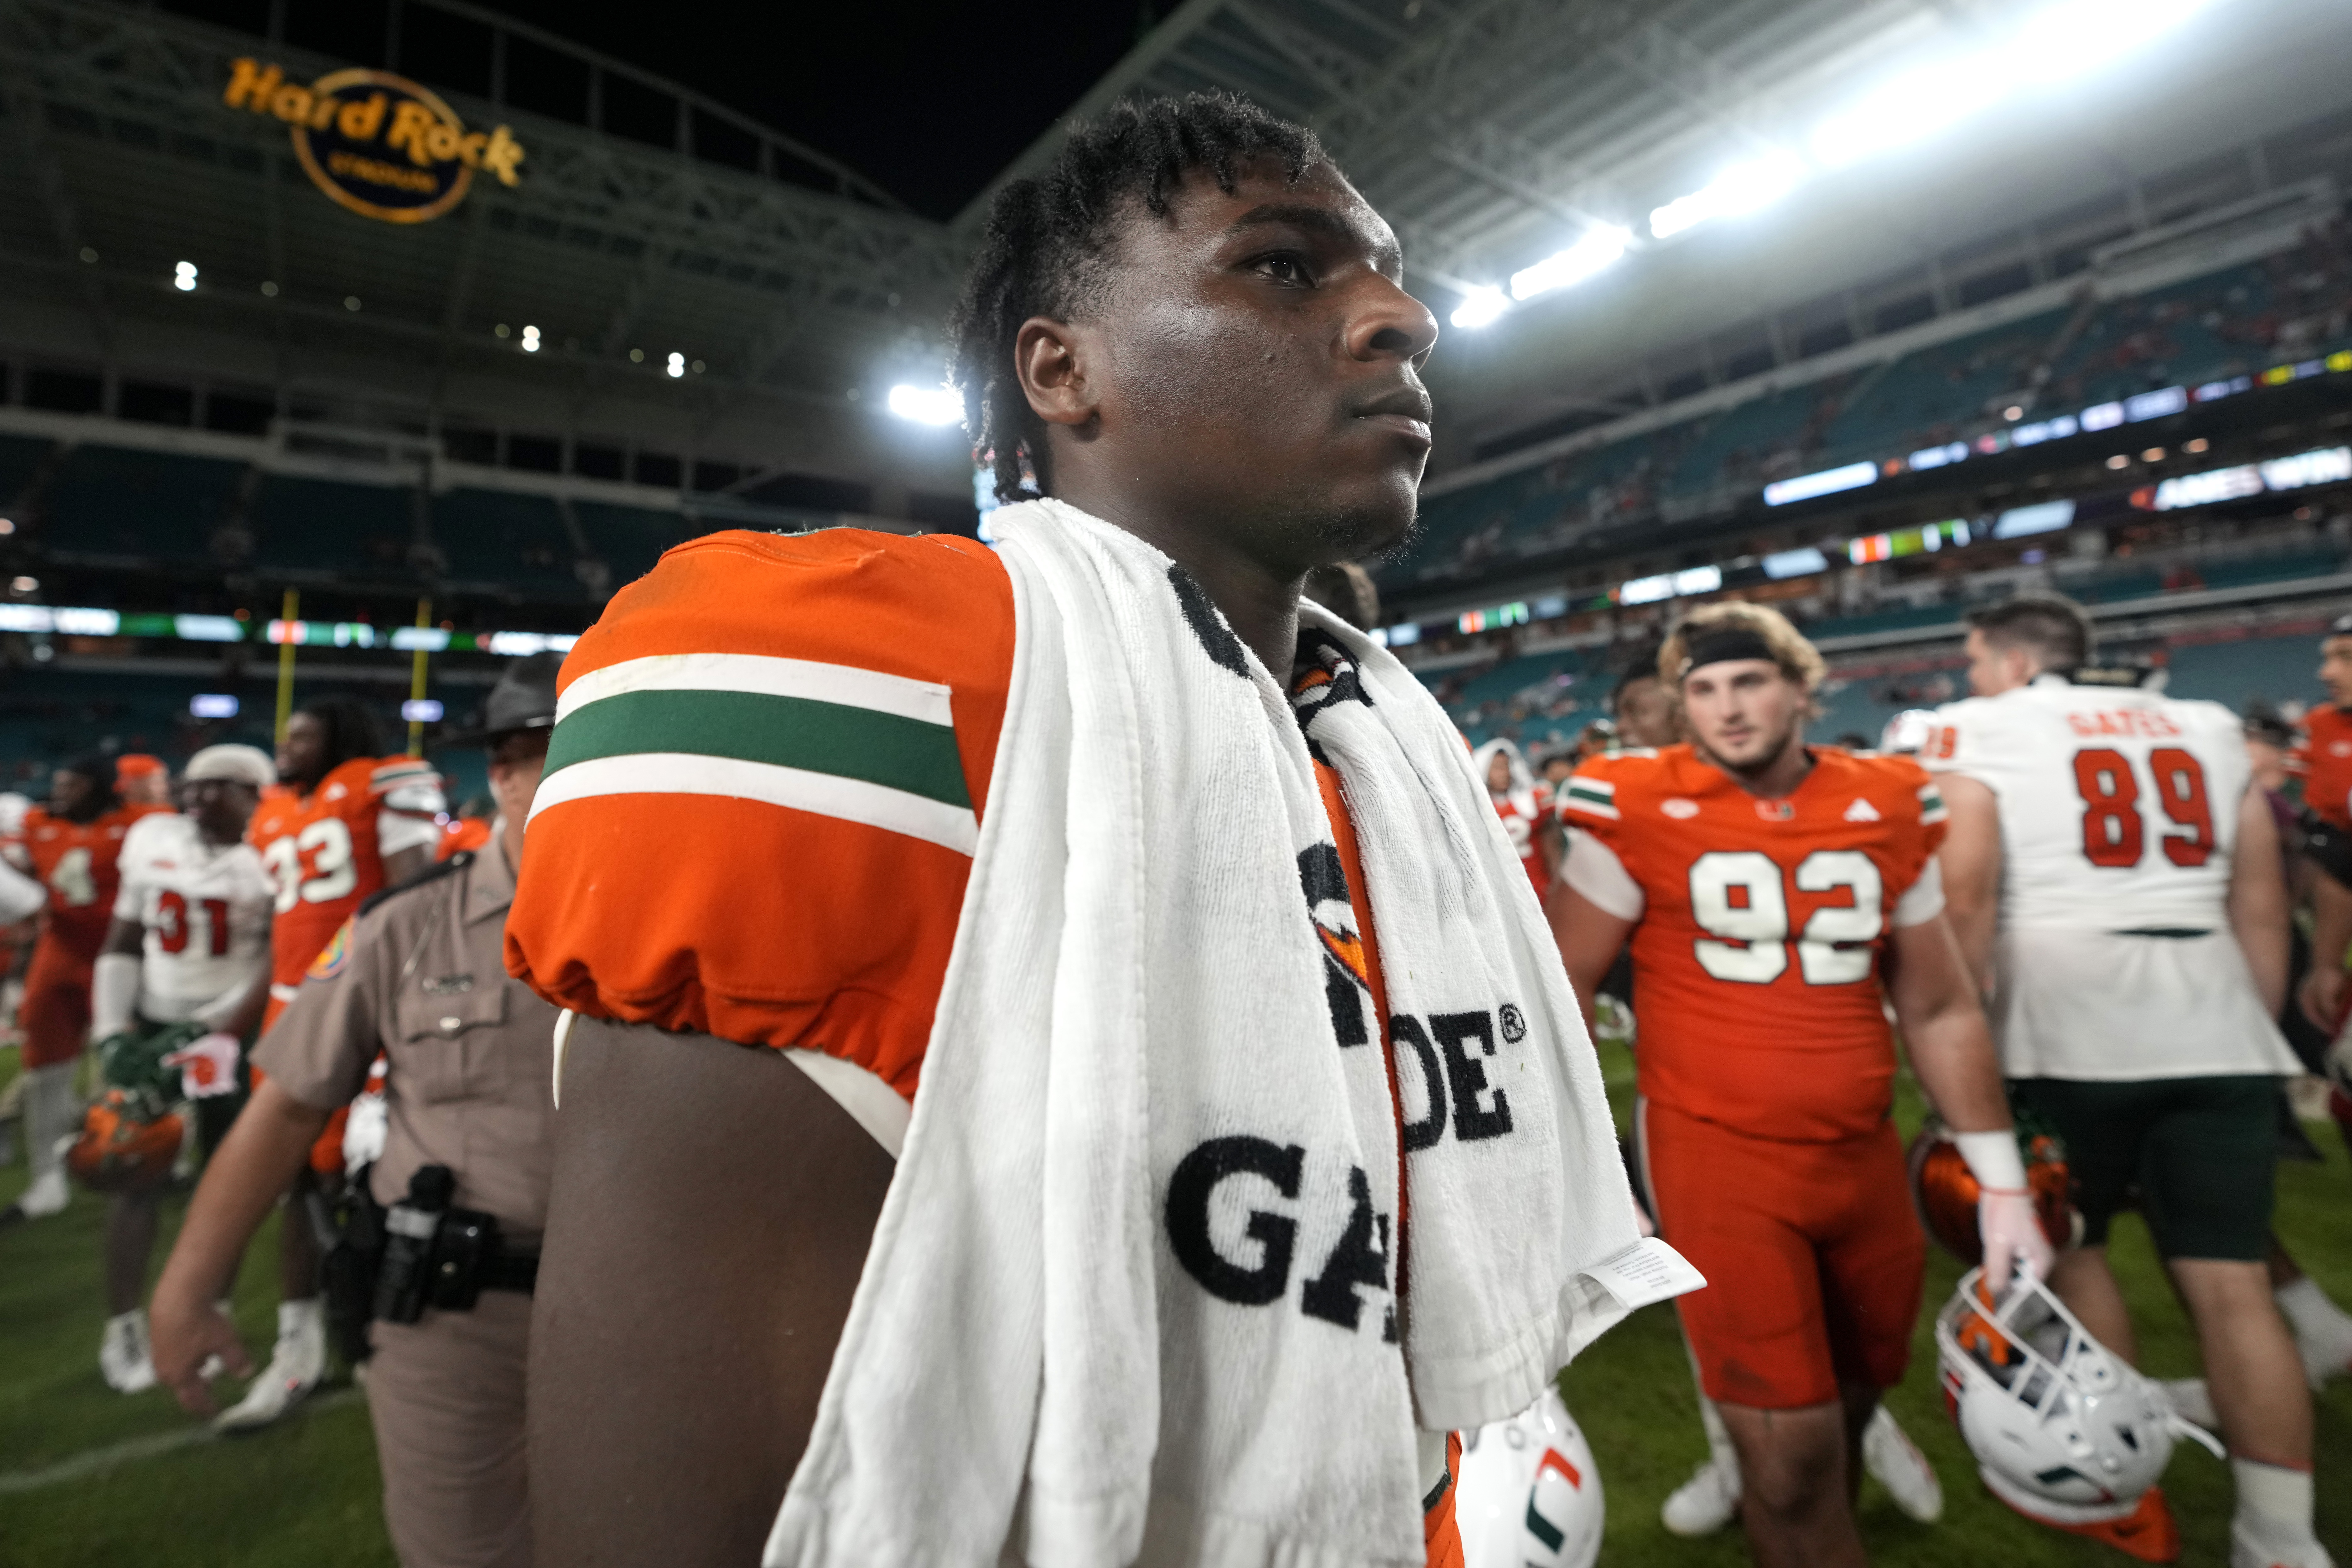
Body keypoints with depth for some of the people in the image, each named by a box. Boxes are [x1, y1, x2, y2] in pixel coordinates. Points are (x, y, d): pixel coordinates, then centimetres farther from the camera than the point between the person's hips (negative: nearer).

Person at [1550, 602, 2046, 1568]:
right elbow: (1560, 992, -5)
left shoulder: (1888, 810, 3)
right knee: (1791, 1453, -4)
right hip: (1715, 1157, -4)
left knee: (1851, 1403, 21)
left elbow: (1938, 1010, 10)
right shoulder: (1639, 812, -10)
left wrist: (2001, 1183, 9)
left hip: (1864, 1156, 5)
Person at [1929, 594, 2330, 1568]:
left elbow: (1964, 893, -10)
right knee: (2231, 1282, 7)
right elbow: (2261, 901, 16)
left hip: (2066, 1025, -4)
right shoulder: (2207, 727, 17)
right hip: (2215, 1025, 4)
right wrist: (2257, 1030, 23)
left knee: (2074, 1246, 14)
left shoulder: (1979, 732, 1)